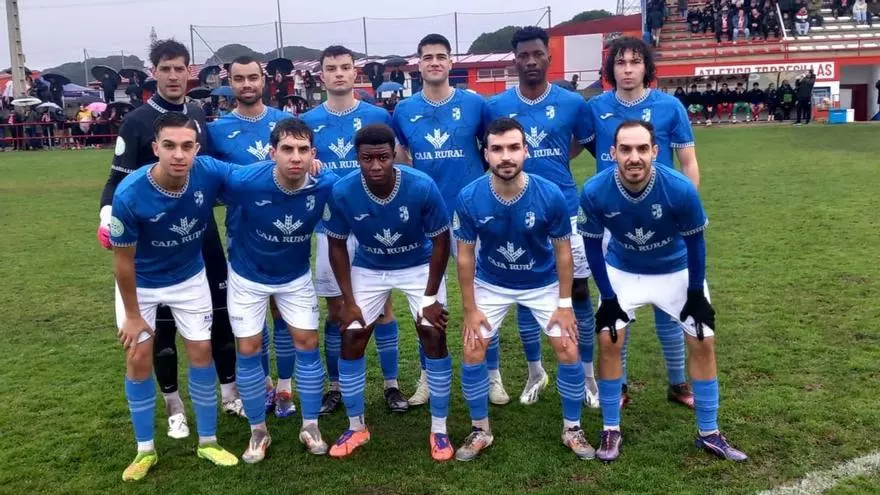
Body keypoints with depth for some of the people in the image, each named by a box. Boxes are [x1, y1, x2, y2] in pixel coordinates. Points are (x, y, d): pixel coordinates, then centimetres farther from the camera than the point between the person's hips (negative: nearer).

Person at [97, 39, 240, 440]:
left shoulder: (199, 116, 6)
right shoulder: (136, 122, -8)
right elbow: (119, 179, -9)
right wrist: (108, 216, -25)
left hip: (203, 233, 4)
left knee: (221, 312, 9)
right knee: (163, 322, 6)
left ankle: (231, 394, 25)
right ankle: (174, 407, 20)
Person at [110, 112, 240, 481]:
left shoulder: (209, 173, -28)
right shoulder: (129, 194, -33)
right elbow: (123, 260, -19)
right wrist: (133, 314, -10)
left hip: (190, 277, 2)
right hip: (141, 283, -2)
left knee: (201, 352, 4)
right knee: (139, 358, 2)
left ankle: (208, 442, 20)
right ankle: (145, 450, 20)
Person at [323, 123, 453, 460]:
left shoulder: (422, 187, -30)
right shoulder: (343, 192, -26)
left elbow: (440, 242, -17)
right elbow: (337, 246, -9)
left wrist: (430, 298, -15)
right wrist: (349, 301, -10)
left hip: (419, 266, -1)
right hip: (368, 269, 2)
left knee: (433, 336, -10)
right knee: (351, 338, -3)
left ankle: (439, 430, 6)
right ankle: (356, 428, 15)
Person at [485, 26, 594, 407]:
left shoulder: (572, 102, -2)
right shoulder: (497, 106, -2)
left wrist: (552, 163, 9)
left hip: (563, 210, 0)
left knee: (579, 289, 3)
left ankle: (587, 373, 20)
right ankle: (535, 372, 26)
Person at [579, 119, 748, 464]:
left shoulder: (680, 189, -31)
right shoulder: (595, 192, -29)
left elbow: (694, 242, -14)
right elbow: (592, 245, -13)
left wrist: (696, 293, -9)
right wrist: (608, 297, -12)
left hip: (676, 271, 0)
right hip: (622, 271, 0)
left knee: (703, 342, -1)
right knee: (608, 342, -8)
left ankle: (709, 434, 16)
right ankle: (611, 430, 9)